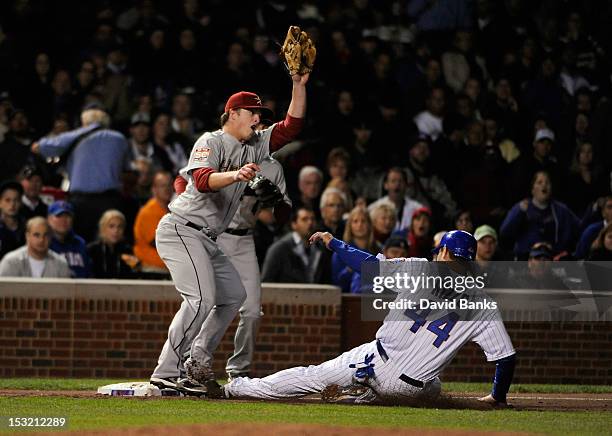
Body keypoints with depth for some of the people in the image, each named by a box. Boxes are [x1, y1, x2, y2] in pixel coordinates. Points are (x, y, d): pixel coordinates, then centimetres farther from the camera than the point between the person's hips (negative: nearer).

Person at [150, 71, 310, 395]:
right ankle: (166, 373, -22)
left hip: (206, 240, 10)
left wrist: (299, 85, 0)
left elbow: (291, 126, 10)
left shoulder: (254, 146, 15)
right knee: (202, 297, -22)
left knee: (233, 295, 12)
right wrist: (235, 175, -47)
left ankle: (197, 364, 11)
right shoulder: (210, 142, -10)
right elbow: (203, 180, -29)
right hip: (181, 230, -10)